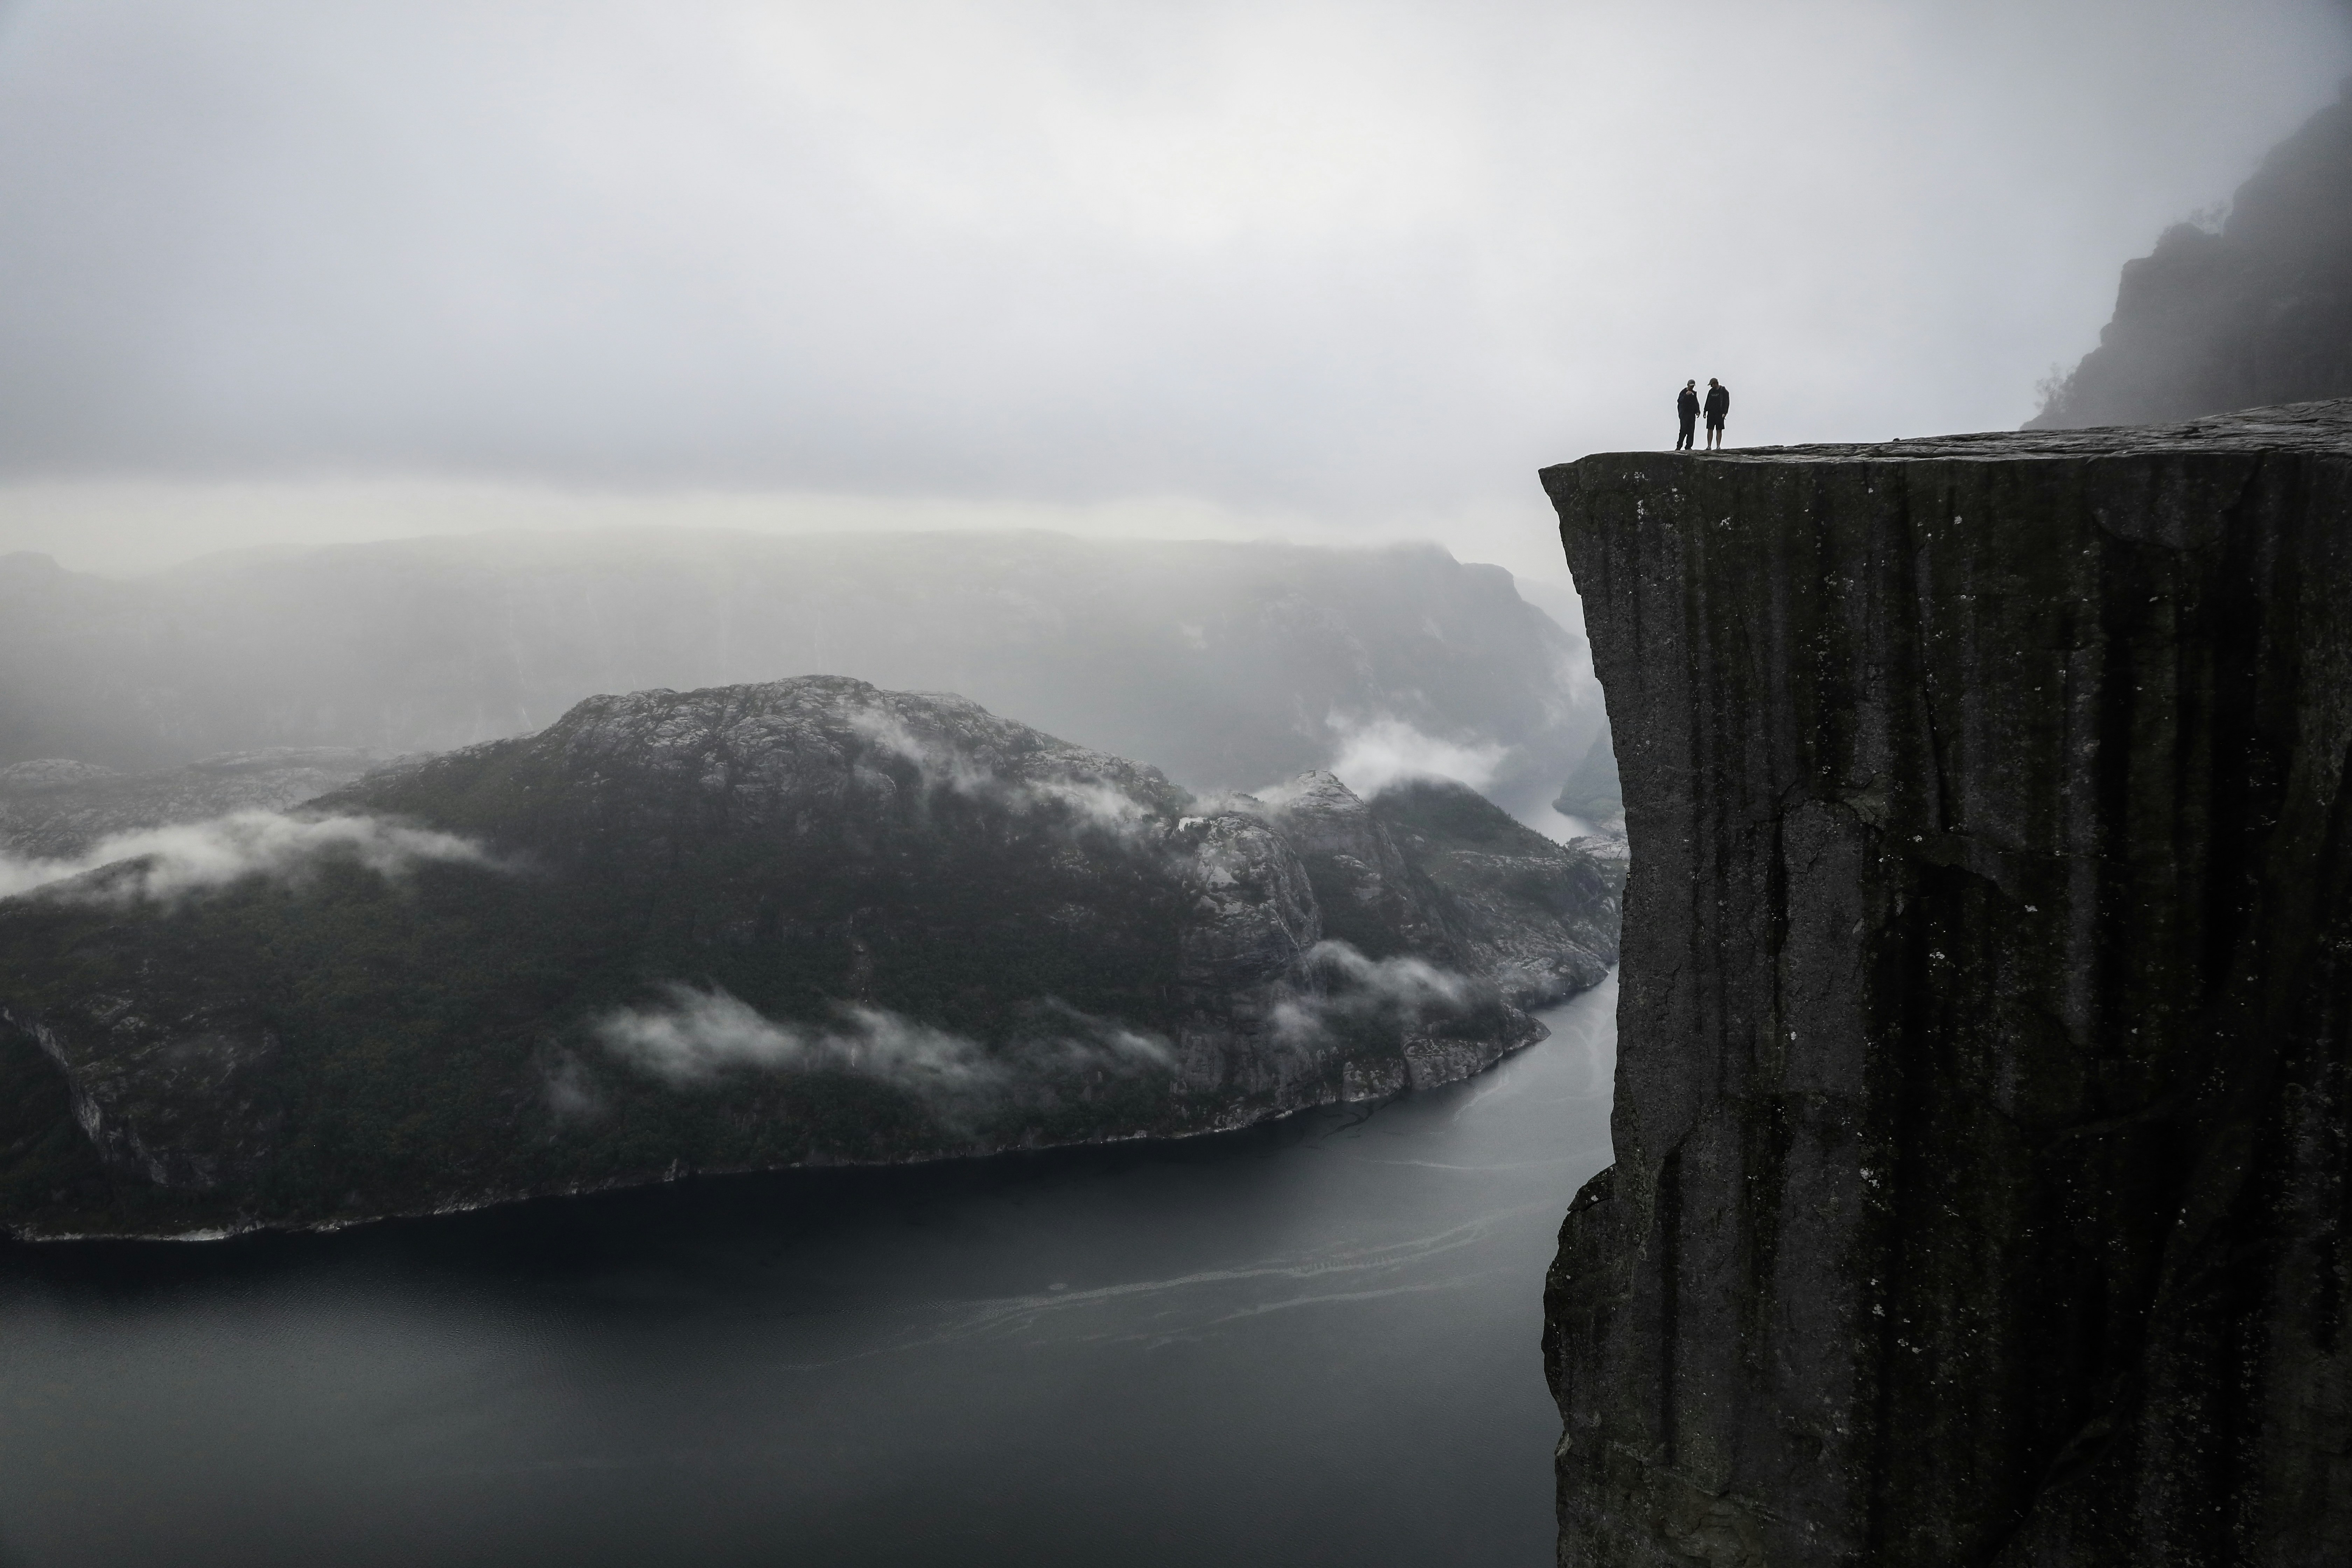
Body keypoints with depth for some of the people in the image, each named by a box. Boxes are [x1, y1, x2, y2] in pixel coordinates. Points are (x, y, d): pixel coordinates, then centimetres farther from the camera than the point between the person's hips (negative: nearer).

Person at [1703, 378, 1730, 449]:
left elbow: (1727, 402, -7)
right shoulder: (1711, 391, 14)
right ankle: (1709, 446, 1)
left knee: (1719, 430, -2)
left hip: (1720, 414, -5)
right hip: (1711, 413, 5)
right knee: (1710, 430, 0)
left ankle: (1718, 447, -2)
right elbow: (1708, 402, 18)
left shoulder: (1724, 391, -3)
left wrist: (1725, 413, -15)